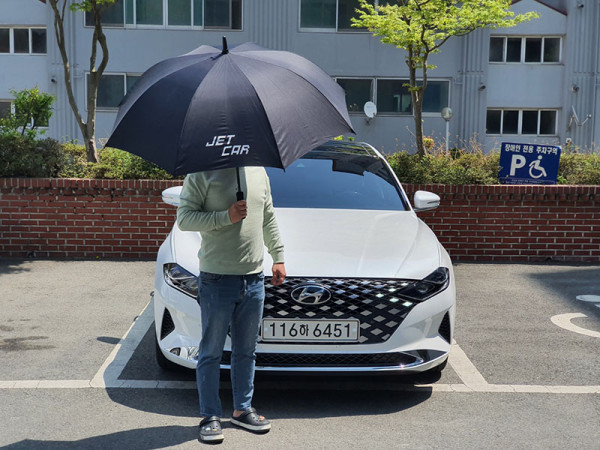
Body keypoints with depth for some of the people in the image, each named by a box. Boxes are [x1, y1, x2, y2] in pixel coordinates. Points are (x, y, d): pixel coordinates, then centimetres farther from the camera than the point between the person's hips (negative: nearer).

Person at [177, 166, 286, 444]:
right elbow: (184, 218, -10)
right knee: (212, 352, 3)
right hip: (217, 278, -5)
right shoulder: (202, 173, -4)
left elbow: (269, 220, 20)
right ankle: (210, 416, 15)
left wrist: (278, 257, 17)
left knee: (246, 351, 14)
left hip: (254, 278, 5)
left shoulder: (259, 172, 13)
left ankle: (243, 409, 28)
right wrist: (225, 216, -20)